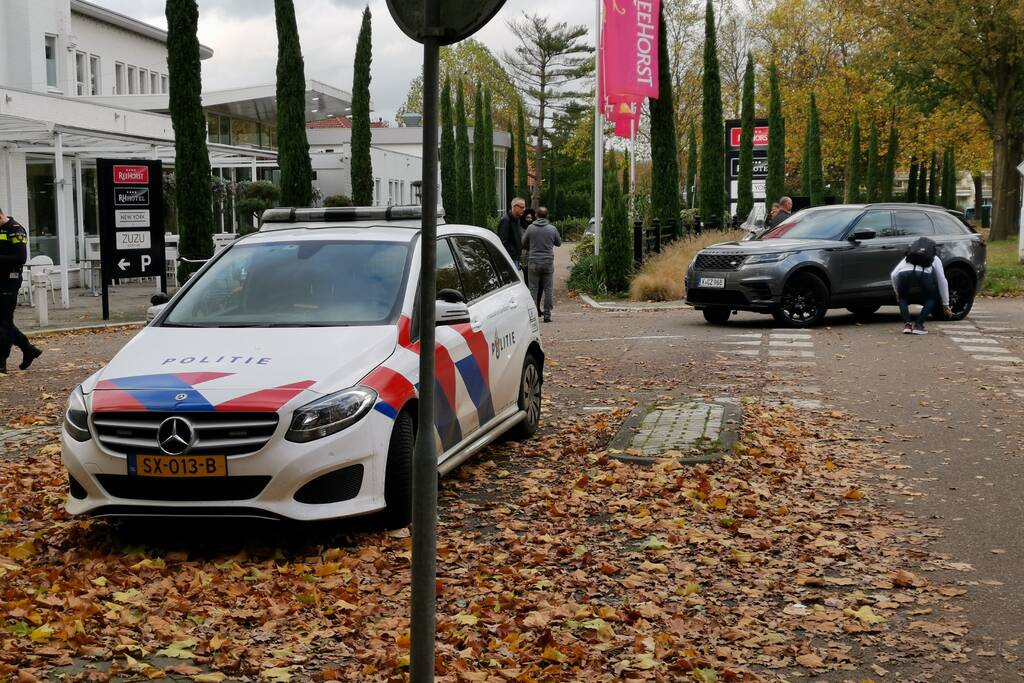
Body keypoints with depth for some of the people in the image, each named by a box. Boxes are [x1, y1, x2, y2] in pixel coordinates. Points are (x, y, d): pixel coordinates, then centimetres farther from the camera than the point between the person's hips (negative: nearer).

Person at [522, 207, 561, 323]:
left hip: (534, 263, 0)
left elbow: (524, 244, 9)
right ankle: (547, 314, 4)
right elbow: (559, 243, 14)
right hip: (548, 263, 0)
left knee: (533, 289, 5)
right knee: (548, 290, 6)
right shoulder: (552, 229, -1)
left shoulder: (530, 228, -2)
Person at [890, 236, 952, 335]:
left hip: (904, 274, 2)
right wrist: (945, 305, 38)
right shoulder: (935, 259, 36)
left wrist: (897, 292, 42)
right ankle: (918, 325, 14)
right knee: (932, 298, 28)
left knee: (903, 298, 33)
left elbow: (894, 274, 27)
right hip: (924, 275, -2)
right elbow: (942, 281, 32)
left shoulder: (908, 257, 39)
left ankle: (907, 324, 13)